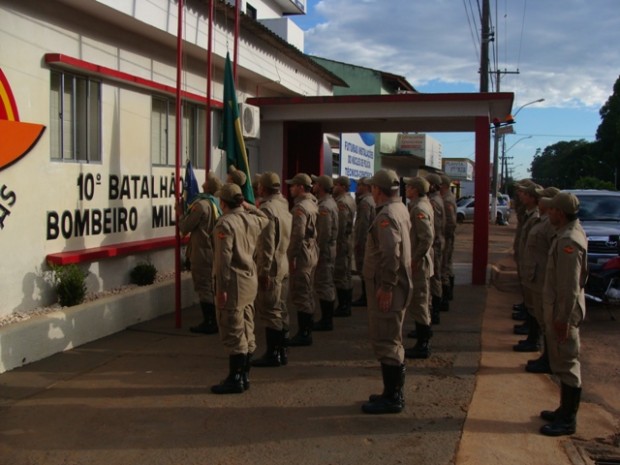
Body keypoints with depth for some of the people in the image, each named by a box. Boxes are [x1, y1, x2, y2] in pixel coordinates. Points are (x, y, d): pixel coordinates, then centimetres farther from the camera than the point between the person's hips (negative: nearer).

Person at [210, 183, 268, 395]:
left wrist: (221, 288, -17)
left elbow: (224, 258, -20)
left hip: (234, 282, -8)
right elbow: (265, 219, 33)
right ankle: (244, 376, 22)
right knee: (247, 332, 13)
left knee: (234, 333, -2)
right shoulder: (252, 220, 7)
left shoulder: (225, 224, -16)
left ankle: (235, 379, 3)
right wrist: (249, 206, 23)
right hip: (251, 280, 8)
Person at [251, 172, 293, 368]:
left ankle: (272, 355, 2)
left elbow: (267, 244, -21)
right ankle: (280, 351, 22)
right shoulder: (283, 206, 12)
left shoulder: (267, 209, -16)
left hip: (271, 267, -9)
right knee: (280, 309, 14)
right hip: (284, 266, 9)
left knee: (269, 311, -3)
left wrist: (264, 271, -19)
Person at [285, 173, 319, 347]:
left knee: (299, 295, -4)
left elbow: (297, 235, -23)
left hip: (301, 255, -10)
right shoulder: (312, 204, 13)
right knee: (307, 294, 16)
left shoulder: (300, 207, -16)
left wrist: (291, 257, -19)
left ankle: (303, 334, 0)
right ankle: (306, 331, 24)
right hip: (312, 253, 10)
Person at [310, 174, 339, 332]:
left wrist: (318, 251, -19)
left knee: (323, 285, -4)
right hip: (330, 248, 10)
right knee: (328, 284, 15)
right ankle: (327, 318, 24)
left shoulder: (324, 206, -19)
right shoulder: (330, 202, 12)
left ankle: (326, 321, 1)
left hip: (324, 249, -10)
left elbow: (324, 233, -23)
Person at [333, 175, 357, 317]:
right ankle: (346, 305, 23)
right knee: (346, 274, 15)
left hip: (340, 242, -10)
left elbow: (340, 226, -22)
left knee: (340, 275, -5)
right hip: (348, 241, 10)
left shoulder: (341, 202, -18)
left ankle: (343, 307, -1)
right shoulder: (350, 200, 13)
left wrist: (335, 243, -19)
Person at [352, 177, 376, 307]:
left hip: (363, 242, -10)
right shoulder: (372, 200, 15)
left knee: (364, 270, -5)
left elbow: (363, 224, -21)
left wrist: (358, 242, -18)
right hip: (370, 241, 10)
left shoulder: (365, 202, -15)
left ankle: (365, 297, -2)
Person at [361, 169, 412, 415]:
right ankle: (394, 392, 29)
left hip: (386, 290, -10)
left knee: (386, 342, -4)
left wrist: (386, 286, -24)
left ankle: (392, 398, 3)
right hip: (396, 286, 11)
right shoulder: (401, 209, 13)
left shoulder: (386, 216, -18)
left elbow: (391, 253, -28)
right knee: (392, 341, 18)